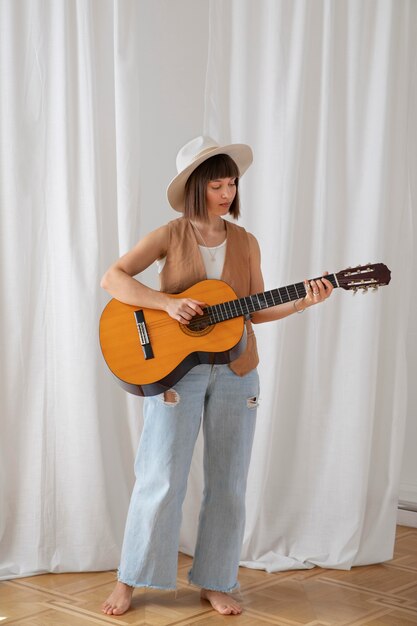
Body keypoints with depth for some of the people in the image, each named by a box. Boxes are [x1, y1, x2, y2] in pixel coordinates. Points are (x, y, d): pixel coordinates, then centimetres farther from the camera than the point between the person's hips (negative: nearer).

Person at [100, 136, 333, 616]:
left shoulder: (245, 243, 6)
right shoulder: (170, 236, -4)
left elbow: (254, 310, 7)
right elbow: (112, 278, -11)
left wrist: (301, 303, -8)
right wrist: (168, 303, -22)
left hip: (234, 372, 4)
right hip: (174, 368, -3)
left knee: (228, 482, 7)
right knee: (161, 479, -2)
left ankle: (214, 583, 20)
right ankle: (128, 581, 13)